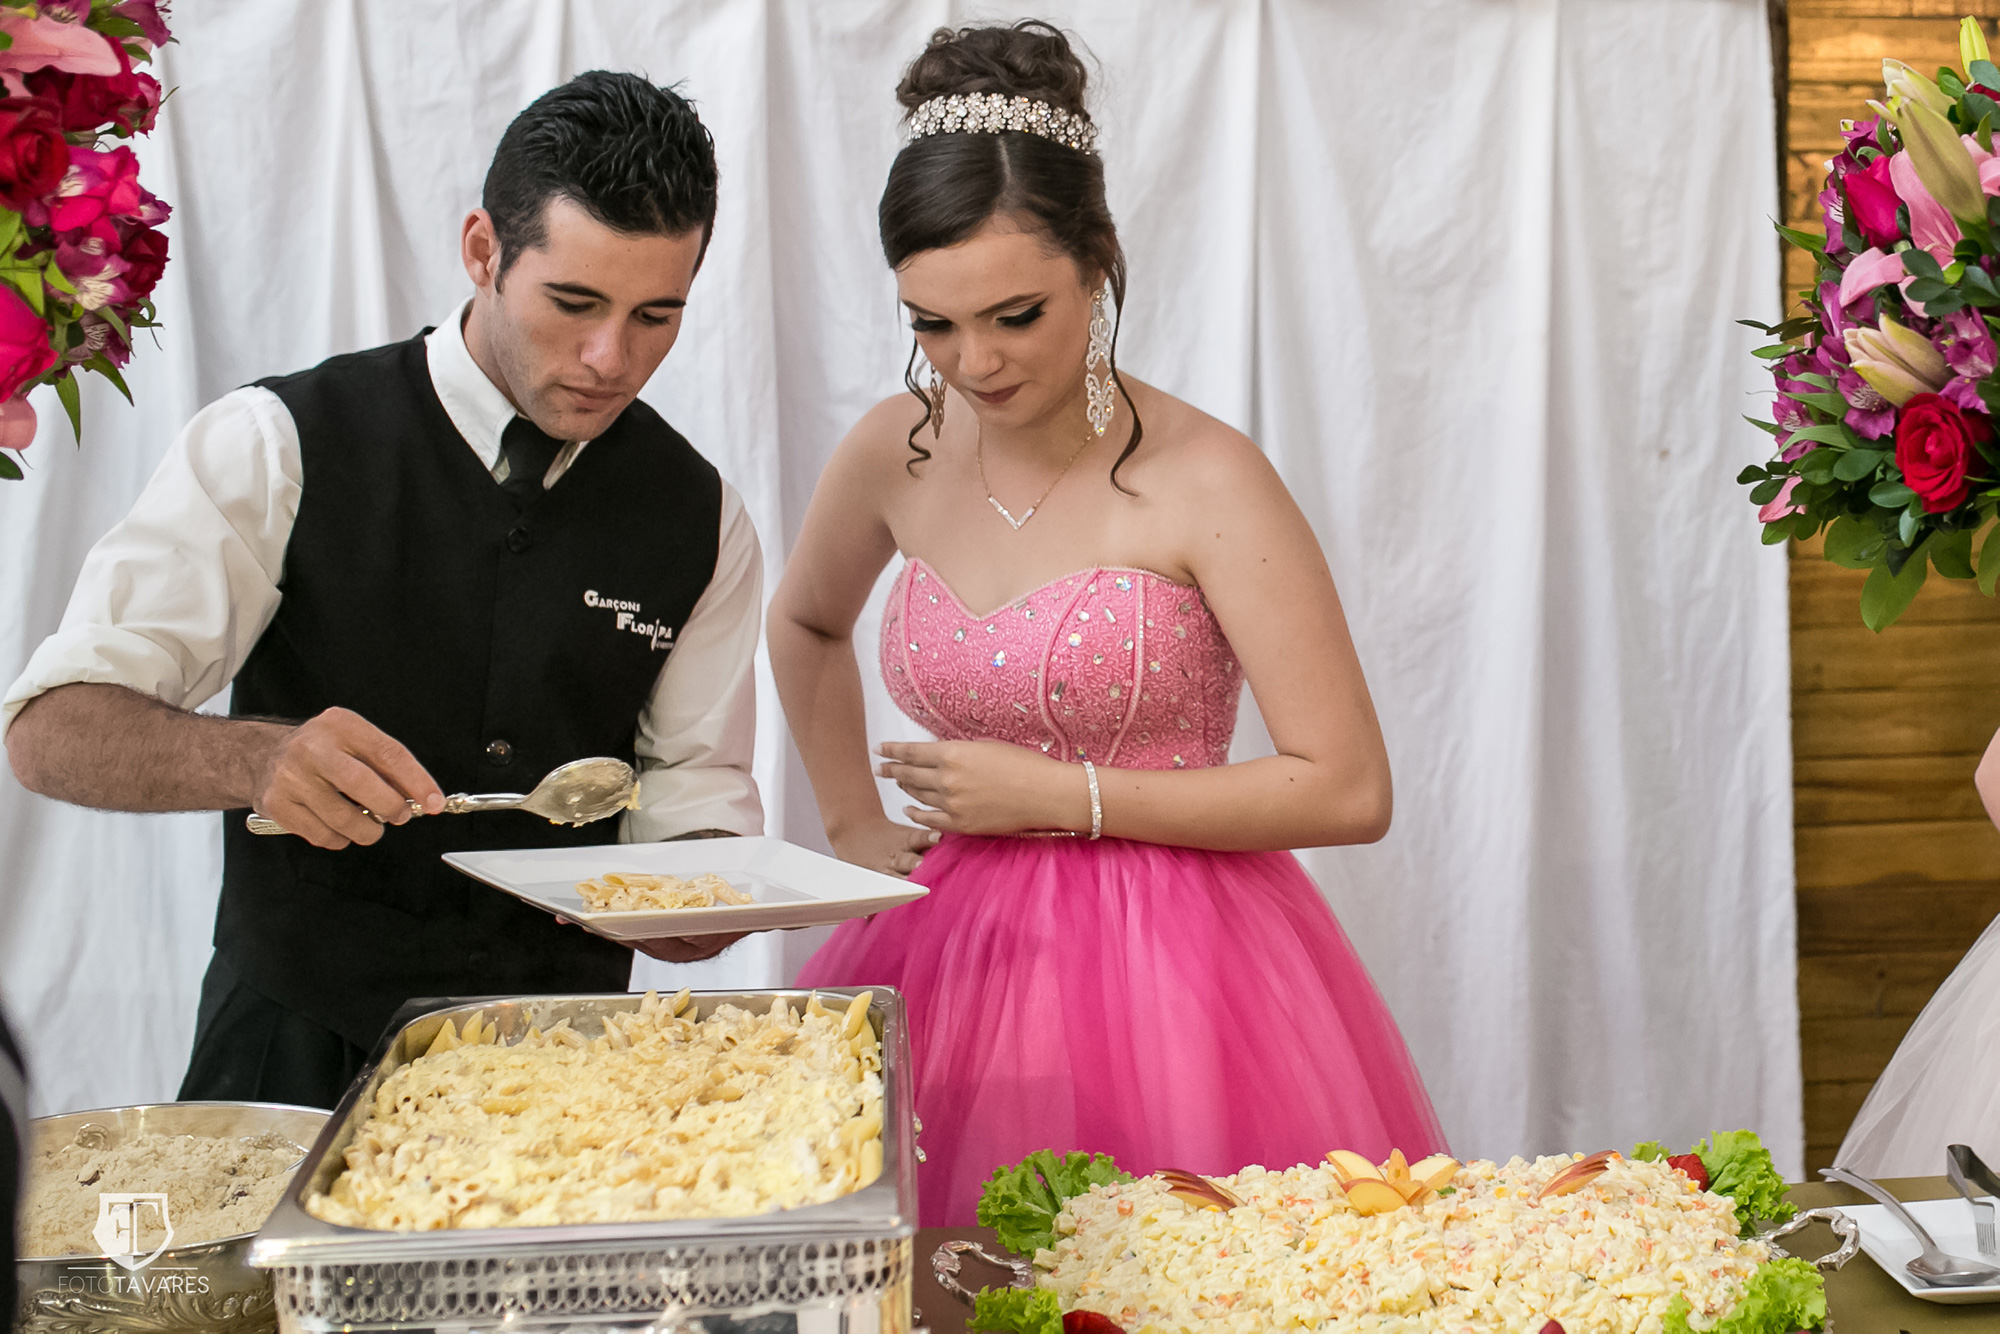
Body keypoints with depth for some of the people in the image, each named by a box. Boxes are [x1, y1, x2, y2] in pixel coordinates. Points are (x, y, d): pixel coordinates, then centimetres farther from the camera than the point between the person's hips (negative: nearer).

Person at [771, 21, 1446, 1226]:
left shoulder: (1203, 482, -12)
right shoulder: (898, 453, 3)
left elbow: (1350, 790, -14)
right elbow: (807, 626, 26)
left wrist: (1058, 792, -12)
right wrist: (852, 823, 15)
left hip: (1173, 970, -4)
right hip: (957, 951, 4)